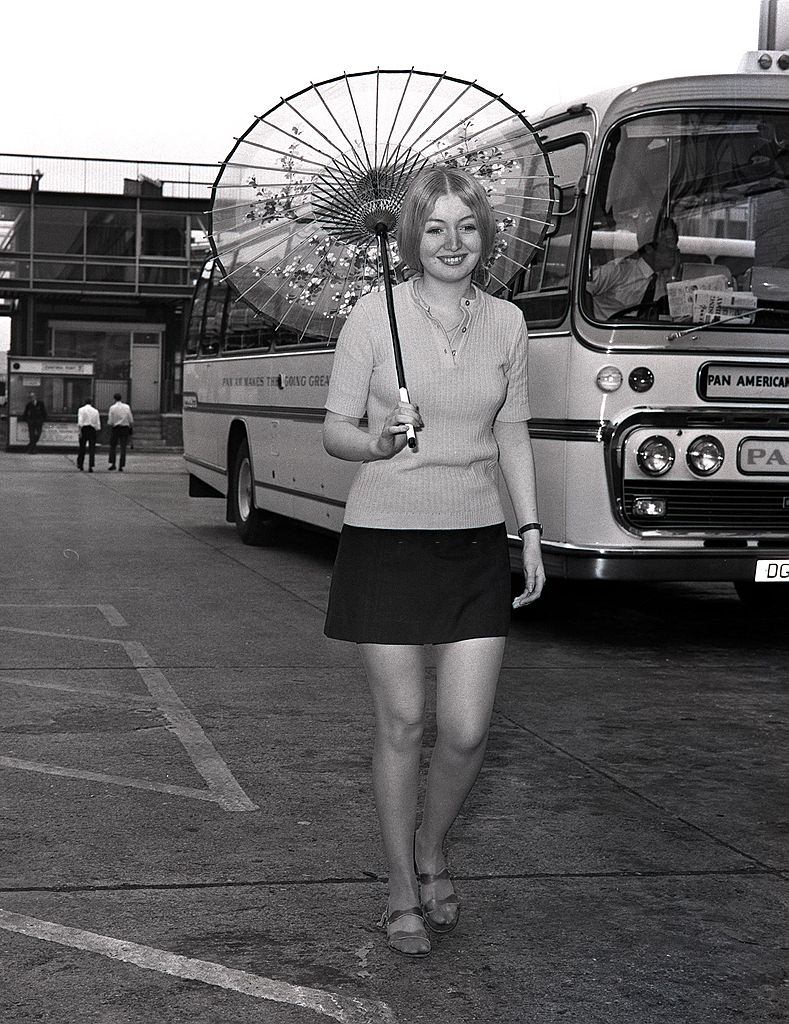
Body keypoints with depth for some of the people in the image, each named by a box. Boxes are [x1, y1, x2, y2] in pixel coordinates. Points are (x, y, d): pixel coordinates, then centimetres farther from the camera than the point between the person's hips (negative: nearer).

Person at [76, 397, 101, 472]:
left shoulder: (81, 410, 2)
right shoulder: (95, 411, 10)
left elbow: (80, 421, -10)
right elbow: (98, 424, 7)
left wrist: (80, 431, -13)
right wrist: (97, 431, 17)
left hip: (84, 429, -1)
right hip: (93, 430, 1)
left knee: (82, 447, 13)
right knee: (92, 448, 0)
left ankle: (80, 464, 24)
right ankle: (90, 466, -11)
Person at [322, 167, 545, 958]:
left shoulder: (505, 323, 6)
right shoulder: (375, 315, -5)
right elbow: (334, 430, -1)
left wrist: (531, 528, 8)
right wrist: (375, 440, -23)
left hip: (475, 544, 3)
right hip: (386, 539, -3)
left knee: (466, 730, 0)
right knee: (400, 724, 5)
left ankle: (432, 851, 30)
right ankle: (402, 888, 23)